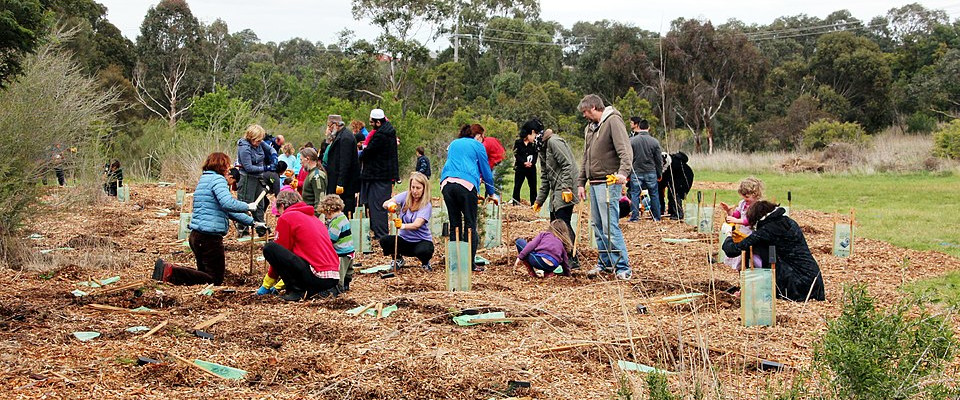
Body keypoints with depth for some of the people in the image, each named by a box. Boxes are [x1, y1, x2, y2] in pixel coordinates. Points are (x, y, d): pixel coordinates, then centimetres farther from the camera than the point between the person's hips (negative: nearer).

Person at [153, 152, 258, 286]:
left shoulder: (204, 179, 22)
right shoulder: (217, 179, -9)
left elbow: (228, 210, 27)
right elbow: (228, 204, -27)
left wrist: (251, 222, 27)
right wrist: (247, 206, -10)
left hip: (196, 235, 10)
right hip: (209, 237, -10)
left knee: (205, 273, 19)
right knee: (216, 279, -4)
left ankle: (167, 268, 4)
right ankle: (172, 272, -17)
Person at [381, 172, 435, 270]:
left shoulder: (426, 206, -14)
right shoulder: (406, 196, -3)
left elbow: (417, 225, -28)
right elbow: (385, 204, -10)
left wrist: (402, 226, -47)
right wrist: (390, 206, -35)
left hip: (421, 241, -3)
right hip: (404, 239, 3)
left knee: (423, 251, -37)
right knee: (384, 241, -23)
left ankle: (425, 262, 3)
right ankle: (398, 259, 8)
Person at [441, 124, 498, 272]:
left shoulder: (453, 144, 28)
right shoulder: (477, 145, 13)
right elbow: (486, 171, 14)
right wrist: (491, 193, 25)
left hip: (446, 183, 5)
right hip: (467, 184, -5)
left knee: (454, 225, 10)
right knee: (470, 225, 1)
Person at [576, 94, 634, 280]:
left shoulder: (613, 121, -8)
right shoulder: (589, 128, 19)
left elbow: (625, 150, -20)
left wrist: (623, 172, -34)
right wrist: (581, 183, 21)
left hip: (609, 182, -9)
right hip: (594, 183, 9)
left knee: (610, 226, -12)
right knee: (598, 226, 12)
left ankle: (623, 267, -9)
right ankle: (605, 263, 21)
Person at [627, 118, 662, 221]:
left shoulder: (632, 141, -4)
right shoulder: (655, 141, -1)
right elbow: (659, 160, 4)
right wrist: (659, 174, 15)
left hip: (636, 173, -1)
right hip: (651, 173, 1)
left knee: (635, 195, 5)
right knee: (654, 195, 10)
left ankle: (634, 217, 3)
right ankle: (657, 217, 13)